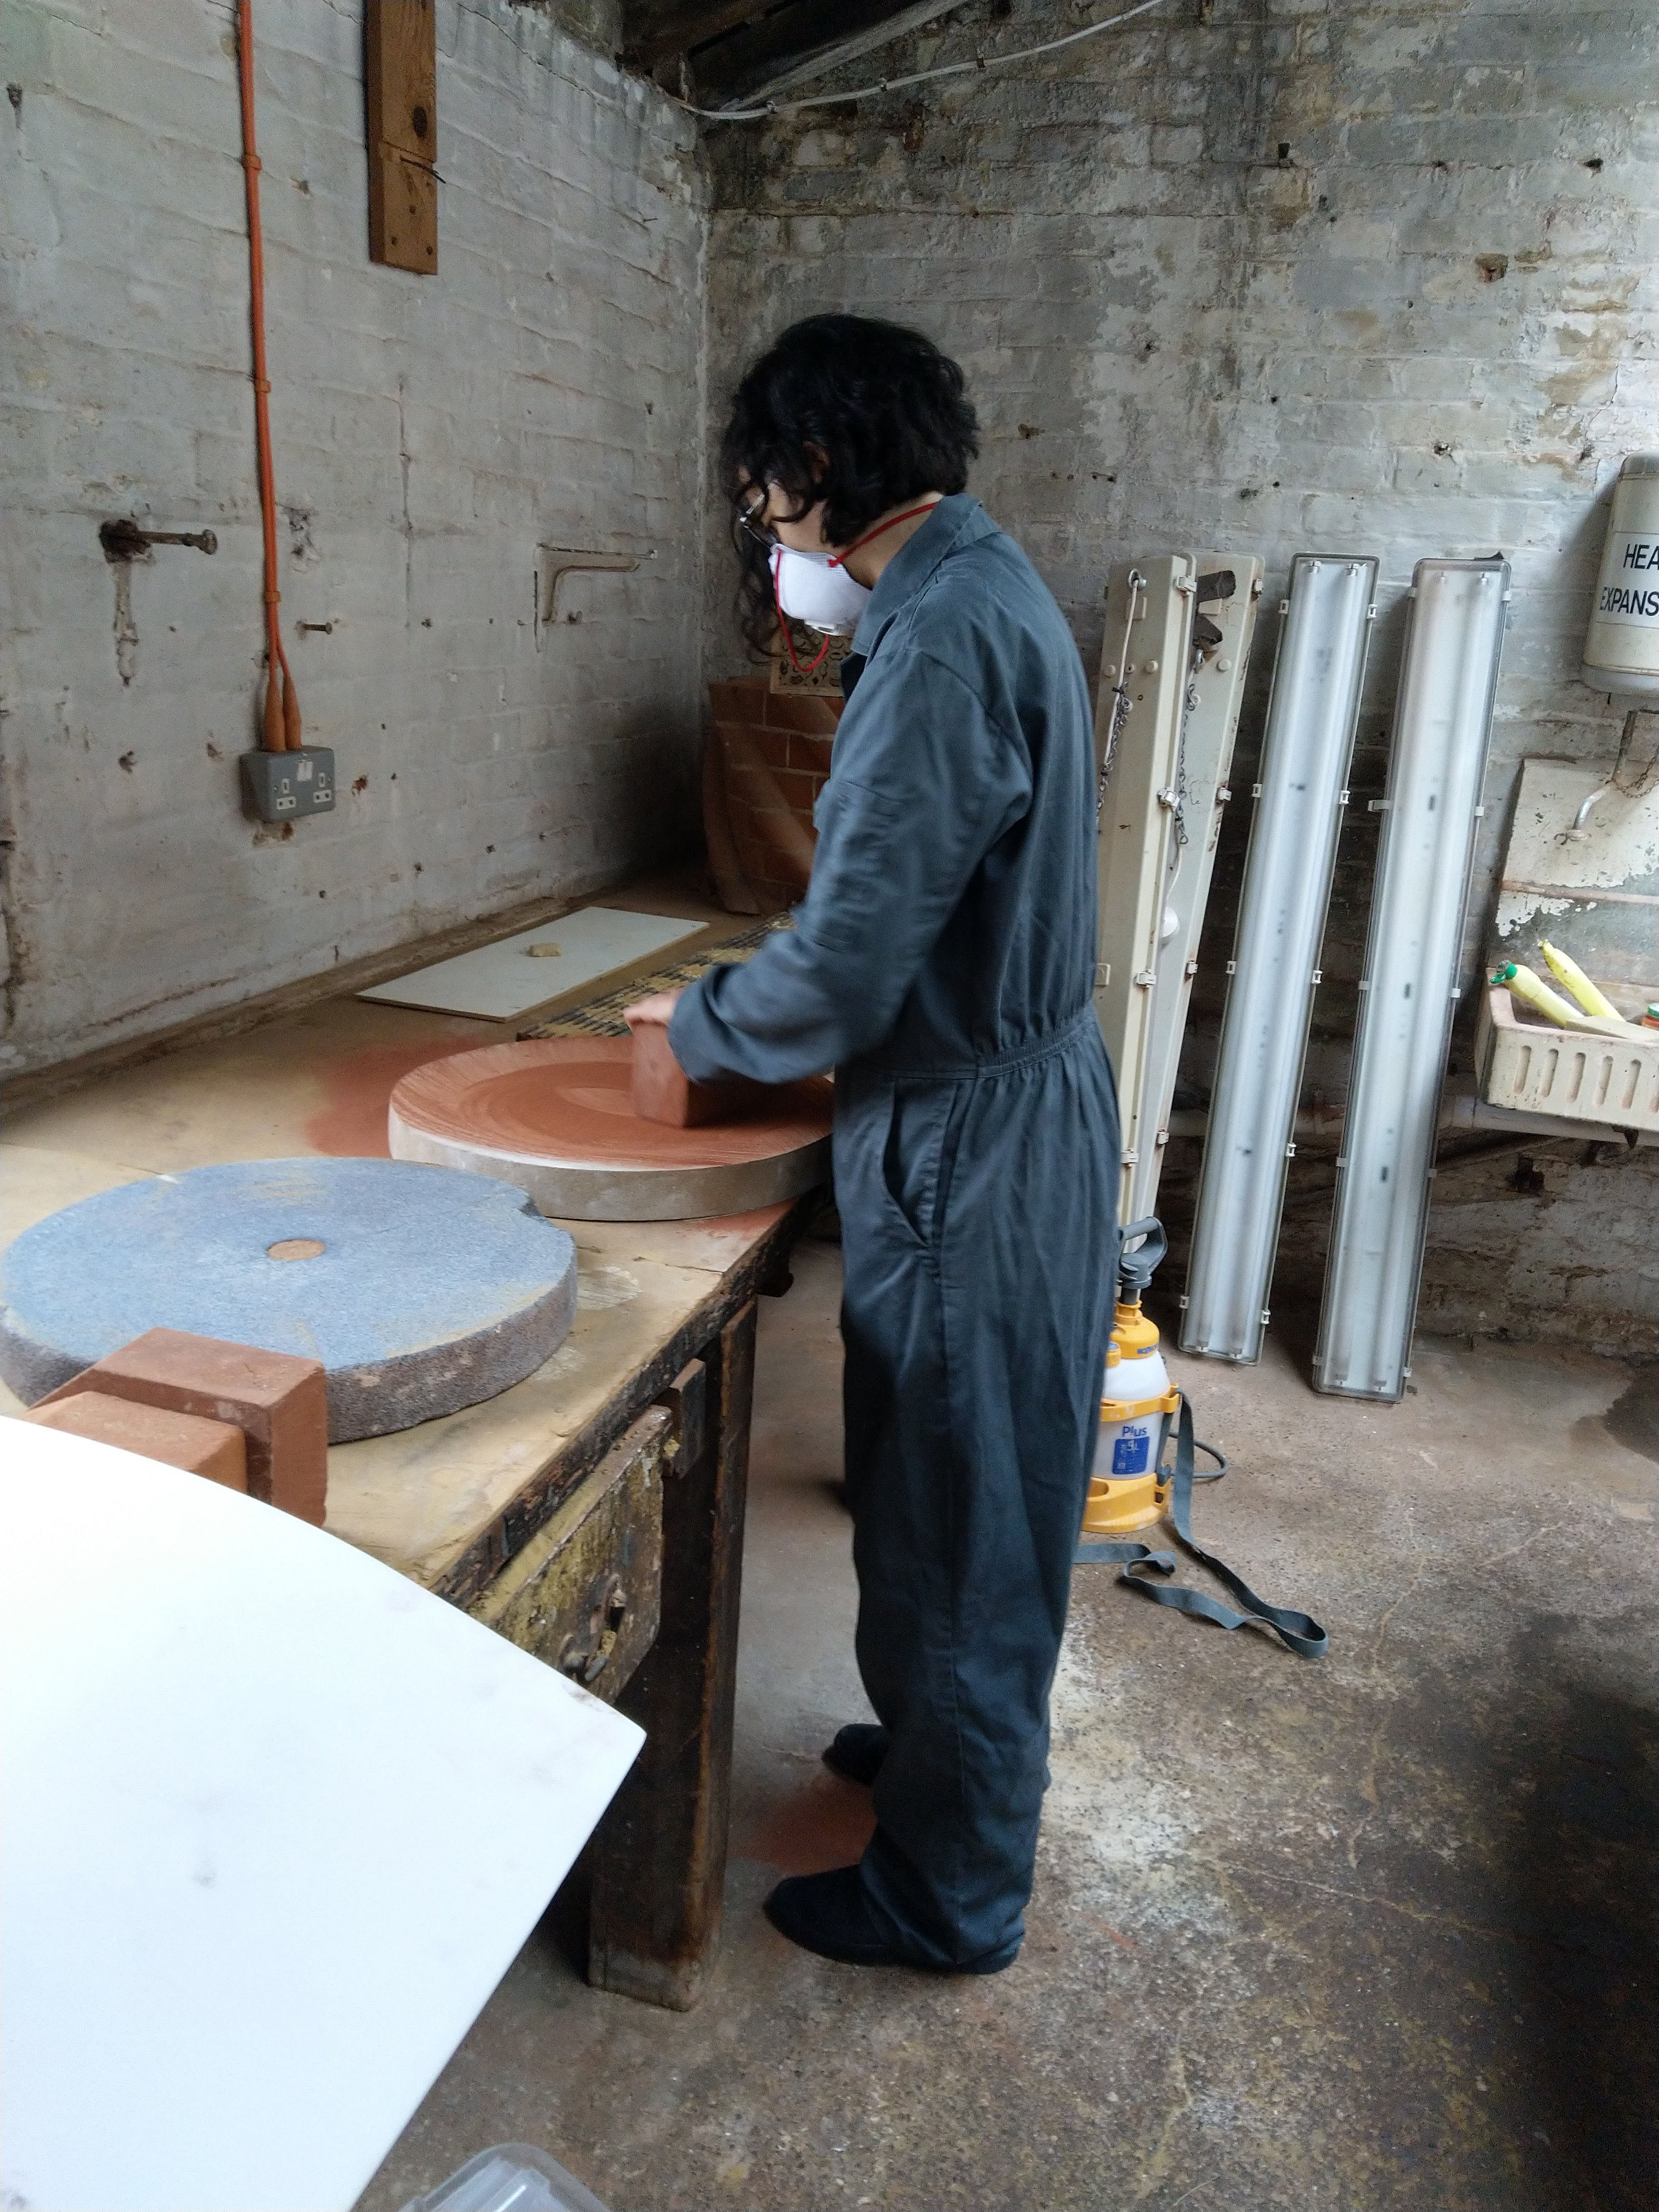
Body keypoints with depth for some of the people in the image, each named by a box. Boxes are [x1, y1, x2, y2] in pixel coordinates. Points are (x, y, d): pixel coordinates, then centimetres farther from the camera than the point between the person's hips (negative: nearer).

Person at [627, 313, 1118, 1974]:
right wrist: (754, 1005, 9)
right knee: (967, 1496, 24)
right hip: (1005, 1104, 10)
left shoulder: (945, 637, -23)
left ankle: (948, 1892, 27)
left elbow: (845, 966, -25)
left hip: (972, 1146, -10)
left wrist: (699, 1022, -6)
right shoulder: (982, 593, 11)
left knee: (957, 1517, 6)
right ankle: (942, 1743, 47)